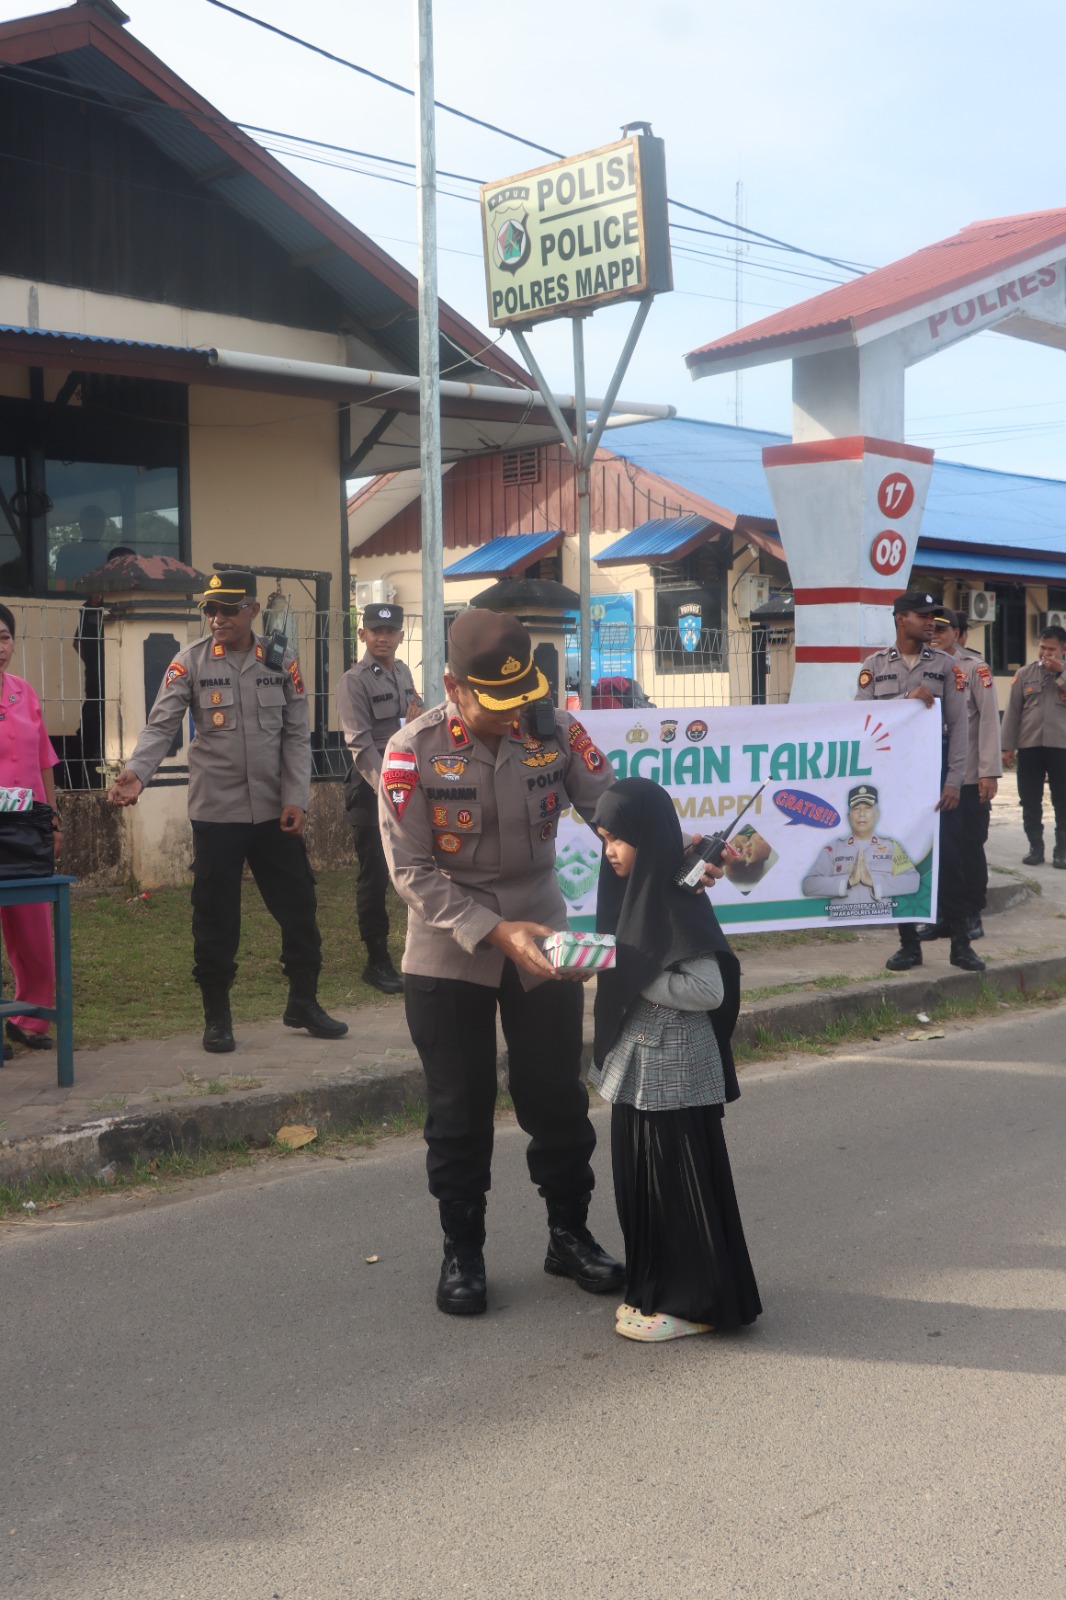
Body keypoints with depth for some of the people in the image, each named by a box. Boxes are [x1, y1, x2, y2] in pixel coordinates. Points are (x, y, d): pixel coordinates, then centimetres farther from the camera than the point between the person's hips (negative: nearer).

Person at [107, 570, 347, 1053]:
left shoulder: (282, 664, 2)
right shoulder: (189, 664, -4)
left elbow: (297, 736, 2)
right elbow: (161, 726, -12)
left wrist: (296, 798, -7)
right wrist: (135, 773, -29)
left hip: (275, 812, 2)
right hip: (215, 813, -2)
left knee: (298, 907, 8)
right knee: (215, 916, 5)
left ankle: (303, 1003, 25)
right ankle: (217, 1016, 18)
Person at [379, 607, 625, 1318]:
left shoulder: (556, 731, -9)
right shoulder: (414, 752, -16)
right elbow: (412, 870, -16)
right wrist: (495, 931, -25)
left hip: (542, 938, 2)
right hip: (449, 953, -2)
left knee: (558, 1096, 12)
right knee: (460, 1108, 8)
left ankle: (571, 1234, 31)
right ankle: (463, 1252, 25)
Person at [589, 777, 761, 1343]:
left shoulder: (677, 904, -19)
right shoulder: (630, 893, 9)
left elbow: (709, 990, -23)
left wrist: (632, 977, -21)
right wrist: (599, 965, 1)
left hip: (675, 1069, -9)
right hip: (636, 1063, 9)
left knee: (678, 1182, 1)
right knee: (638, 1178, 16)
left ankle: (692, 1302, 13)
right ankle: (654, 1291, 29)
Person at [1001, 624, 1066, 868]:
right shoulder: (1025, 674, 7)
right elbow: (1012, 711, 6)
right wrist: (1008, 746, 2)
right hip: (1028, 746, 1)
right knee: (1030, 802, 5)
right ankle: (1035, 847, 15)